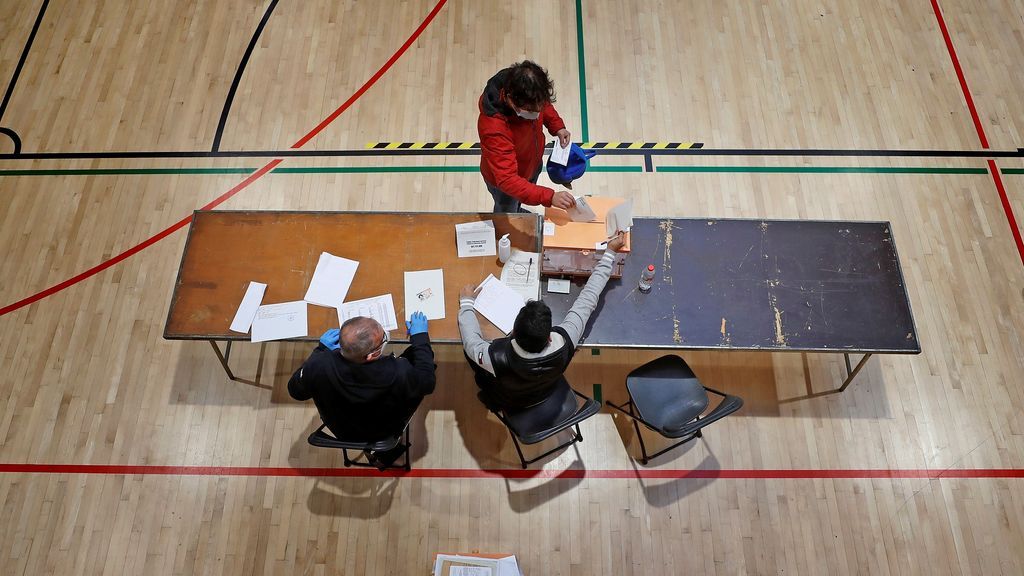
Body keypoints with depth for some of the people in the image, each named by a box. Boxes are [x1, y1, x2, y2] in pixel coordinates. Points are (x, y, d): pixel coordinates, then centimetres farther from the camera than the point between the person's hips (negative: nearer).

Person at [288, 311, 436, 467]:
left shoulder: (319, 367, -37)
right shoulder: (399, 373, -42)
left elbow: (295, 391, -12)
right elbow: (427, 382, -17)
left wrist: (321, 349, -3)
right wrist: (420, 336, -7)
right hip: (384, 432, -2)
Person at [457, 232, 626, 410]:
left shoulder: (499, 360, -46)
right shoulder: (564, 343, -41)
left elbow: (472, 342, -25)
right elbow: (587, 299, -29)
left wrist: (466, 302, -10)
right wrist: (610, 253, -18)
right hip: (547, 391, 3)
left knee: (469, 348, 15)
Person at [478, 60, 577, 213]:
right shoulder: (494, 129, -46)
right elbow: (507, 180, -48)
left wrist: (557, 126, -15)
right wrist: (549, 197, -54)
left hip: (532, 162, 6)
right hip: (505, 181, -6)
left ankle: (517, 213, 68)